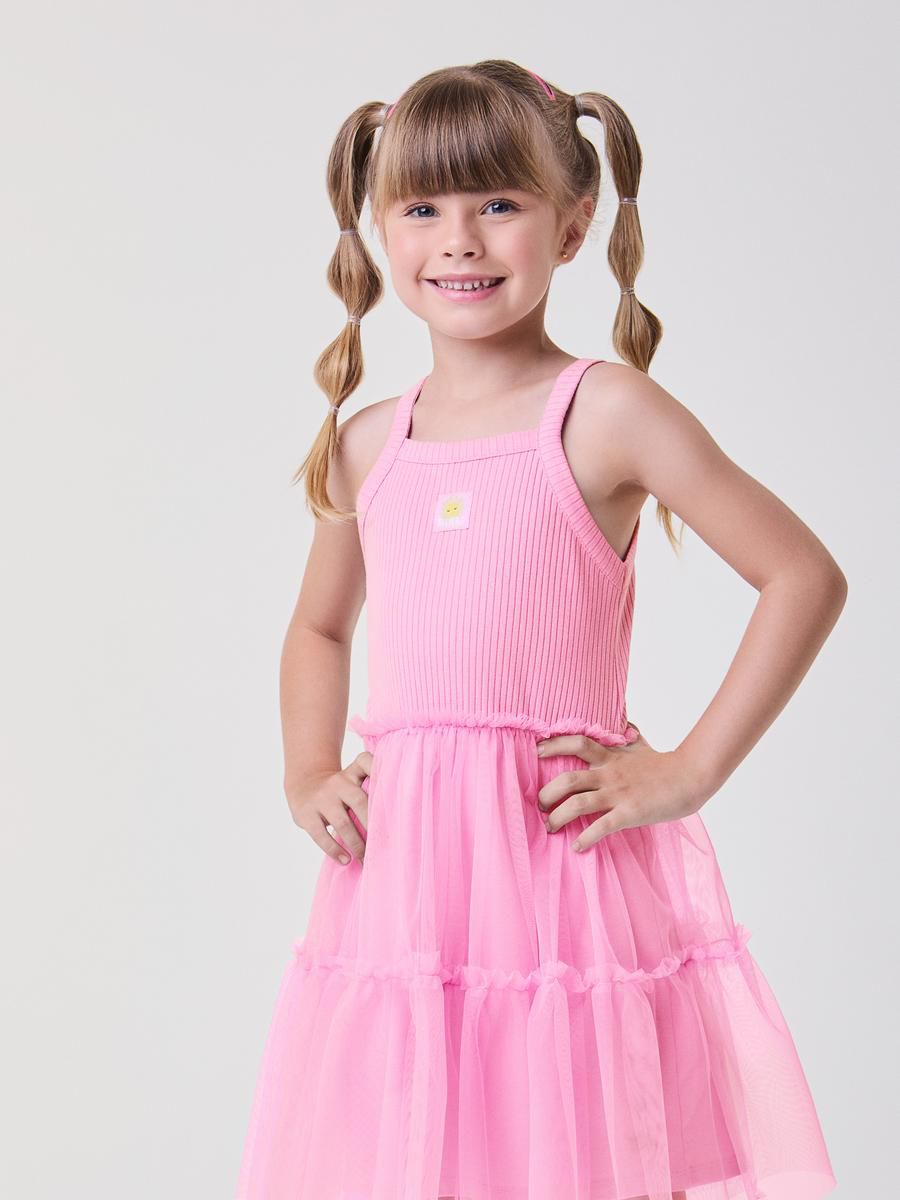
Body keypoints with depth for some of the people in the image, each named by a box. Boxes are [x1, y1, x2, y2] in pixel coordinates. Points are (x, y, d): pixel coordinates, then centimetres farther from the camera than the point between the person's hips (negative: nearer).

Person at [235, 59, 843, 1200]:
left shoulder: (604, 413, -4)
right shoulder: (366, 444, 12)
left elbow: (805, 576, -5)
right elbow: (319, 628, 28)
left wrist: (690, 771, -8)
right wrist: (307, 776, 12)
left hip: (568, 858, -4)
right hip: (400, 874, 5)